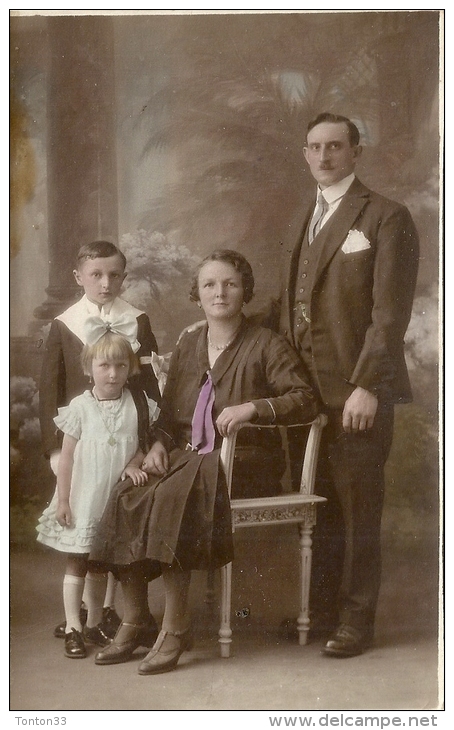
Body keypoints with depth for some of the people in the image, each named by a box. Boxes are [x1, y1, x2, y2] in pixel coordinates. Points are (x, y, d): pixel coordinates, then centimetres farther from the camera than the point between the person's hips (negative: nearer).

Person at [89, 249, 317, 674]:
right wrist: (159, 444, 1)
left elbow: (304, 401, -7)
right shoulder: (188, 345, 18)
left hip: (244, 460, -5)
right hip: (187, 455, 5)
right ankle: (132, 621, -12)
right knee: (125, 496, -23)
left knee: (171, 497, -33)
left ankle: (176, 628, -23)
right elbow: (169, 412, 21)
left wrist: (253, 407, -20)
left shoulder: (266, 345, 2)